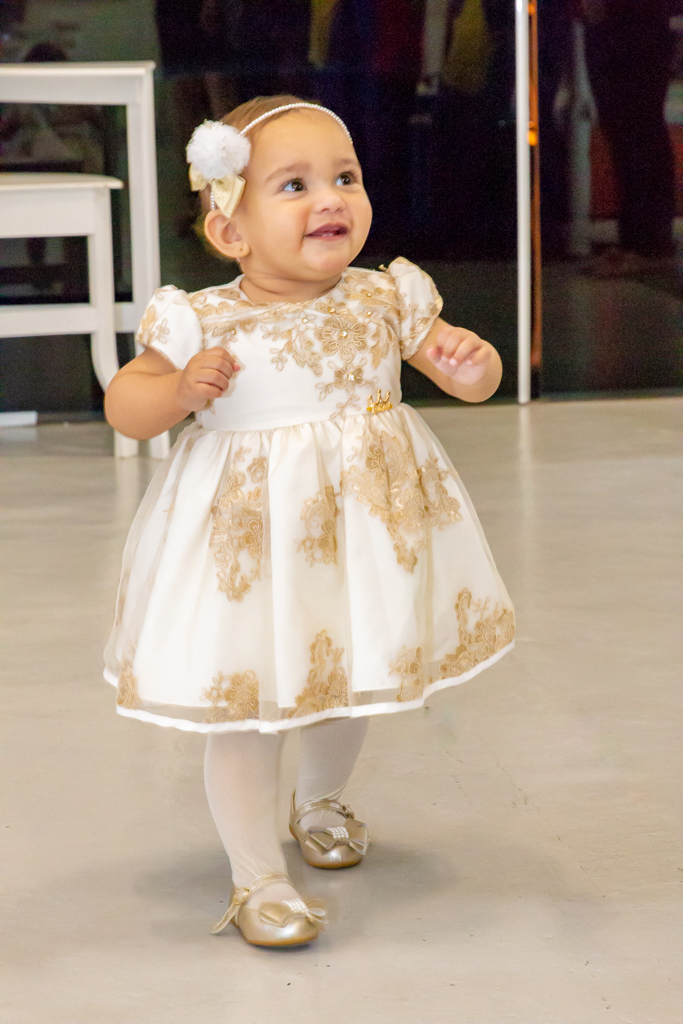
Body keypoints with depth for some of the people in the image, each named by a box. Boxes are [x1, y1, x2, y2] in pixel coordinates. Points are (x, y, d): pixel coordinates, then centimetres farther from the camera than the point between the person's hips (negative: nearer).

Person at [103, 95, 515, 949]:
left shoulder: (384, 299, -7)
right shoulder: (203, 324, -16)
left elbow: (456, 362, -1)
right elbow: (124, 406, -7)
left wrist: (472, 367, -24)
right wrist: (182, 389, -27)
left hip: (364, 524, 4)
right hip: (251, 540, -4)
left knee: (351, 683, 23)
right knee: (244, 706, 0)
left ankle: (319, 800, 52)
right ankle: (256, 877, 16)